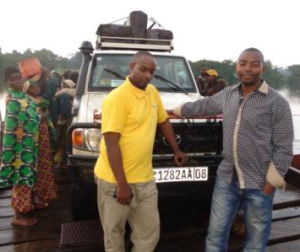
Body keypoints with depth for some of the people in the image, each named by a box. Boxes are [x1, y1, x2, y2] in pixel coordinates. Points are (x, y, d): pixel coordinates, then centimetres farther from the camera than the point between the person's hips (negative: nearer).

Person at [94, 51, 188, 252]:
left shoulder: (152, 92, 6)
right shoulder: (117, 97, -17)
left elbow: (163, 121, 22)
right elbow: (111, 143, -20)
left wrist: (176, 150, 24)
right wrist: (122, 184, -21)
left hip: (145, 179, 7)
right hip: (115, 180, -6)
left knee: (150, 233, 14)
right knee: (115, 235, 13)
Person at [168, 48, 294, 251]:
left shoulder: (277, 103, -9)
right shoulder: (227, 94, 5)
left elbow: (283, 148, -9)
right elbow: (202, 106, 23)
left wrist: (272, 182, -11)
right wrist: (177, 111, 32)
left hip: (259, 183, -4)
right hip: (226, 178, 4)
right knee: (216, 233, 13)